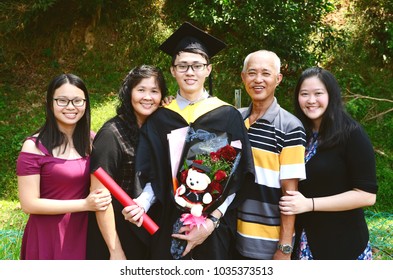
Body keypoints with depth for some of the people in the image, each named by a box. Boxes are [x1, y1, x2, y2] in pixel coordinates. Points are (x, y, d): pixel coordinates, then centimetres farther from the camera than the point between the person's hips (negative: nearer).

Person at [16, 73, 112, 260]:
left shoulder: (91, 141, 2)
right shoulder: (34, 147, -13)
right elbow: (29, 204, -15)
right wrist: (84, 204, -18)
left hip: (84, 233, 5)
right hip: (49, 237, -4)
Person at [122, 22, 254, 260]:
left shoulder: (228, 116, -3)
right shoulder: (160, 119, 3)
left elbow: (236, 176, -5)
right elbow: (153, 176, 4)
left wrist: (212, 221, -15)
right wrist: (142, 203, -16)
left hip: (214, 225, -1)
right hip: (169, 223, 2)